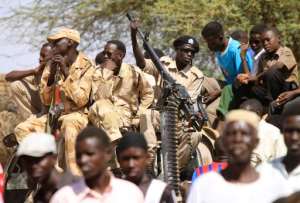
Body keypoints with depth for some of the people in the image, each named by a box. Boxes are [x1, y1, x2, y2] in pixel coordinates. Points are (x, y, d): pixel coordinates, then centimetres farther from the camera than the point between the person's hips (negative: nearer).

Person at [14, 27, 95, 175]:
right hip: (56, 115, 6)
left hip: (79, 114, -6)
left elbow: (81, 100, -20)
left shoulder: (86, 66, -9)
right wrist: (52, 75, -11)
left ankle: (76, 177, -38)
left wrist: (66, 72, -21)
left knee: (69, 123, -40)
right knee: (22, 129, -13)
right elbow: (46, 100, 3)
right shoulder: (52, 65, 6)